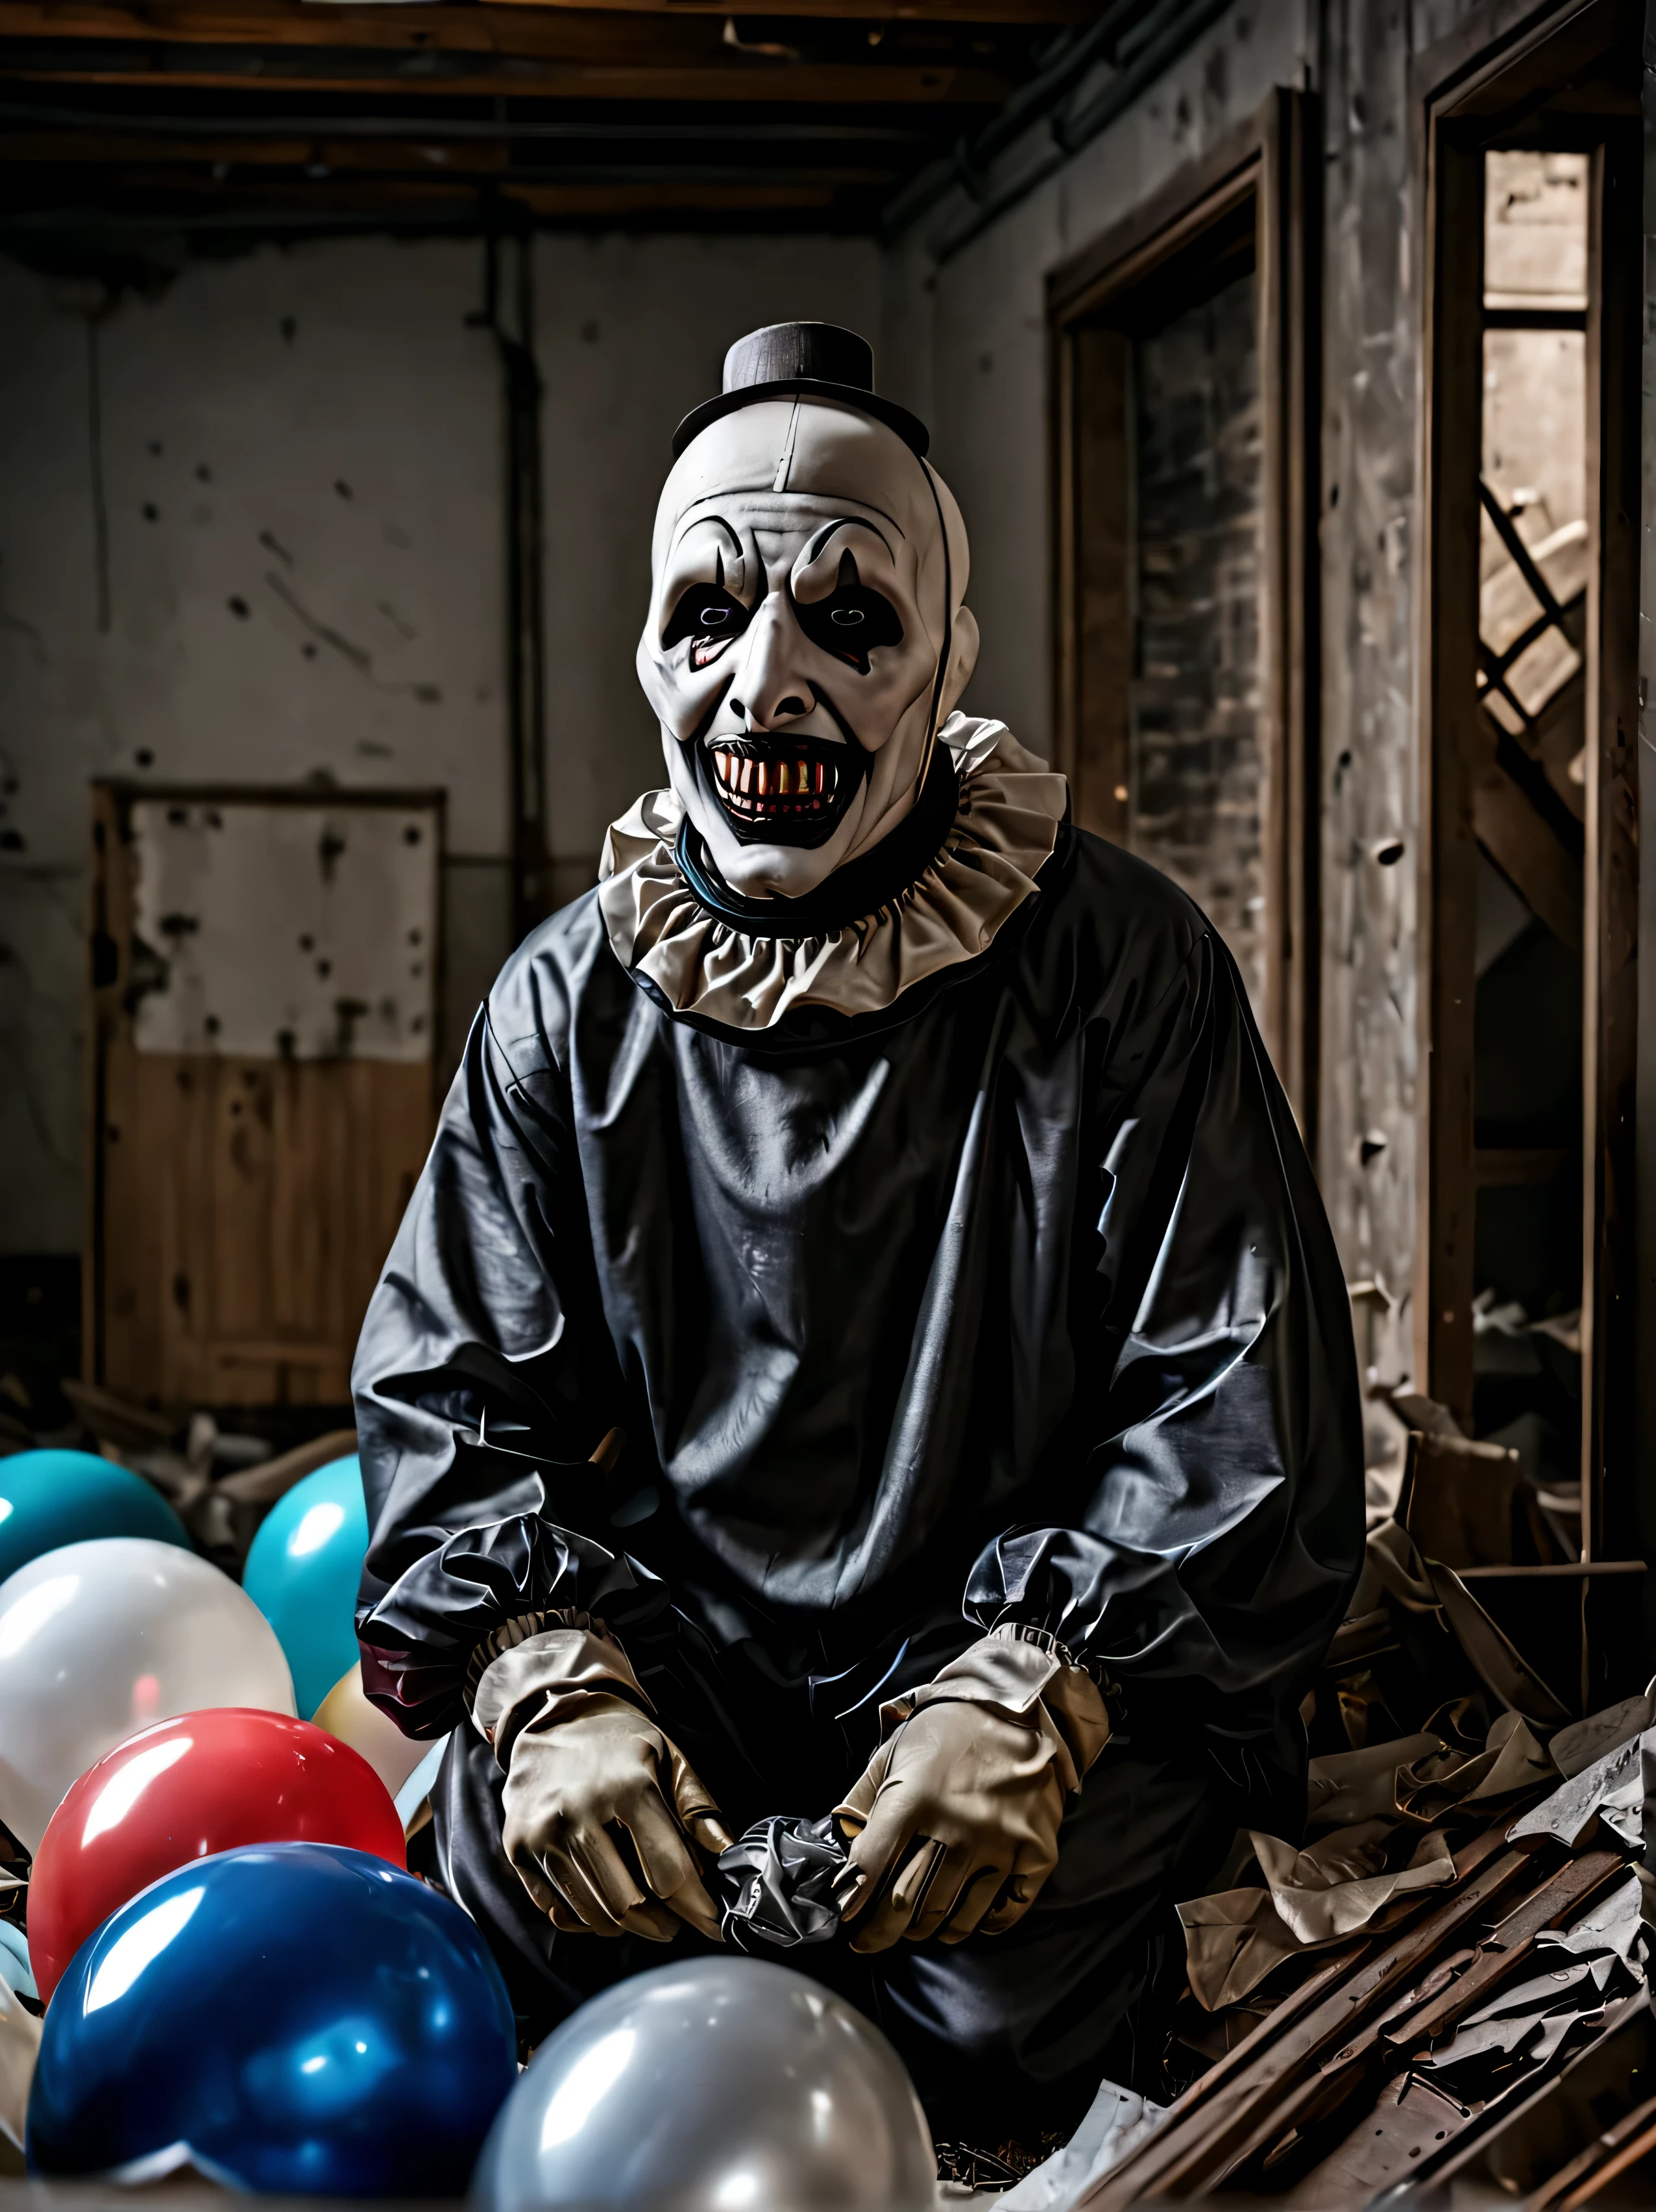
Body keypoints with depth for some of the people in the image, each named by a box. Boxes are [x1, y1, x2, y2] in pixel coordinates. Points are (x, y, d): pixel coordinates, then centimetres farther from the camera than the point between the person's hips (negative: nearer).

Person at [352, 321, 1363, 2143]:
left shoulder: (1123, 971, -5)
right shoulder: (570, 1002, 4)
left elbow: (1244, 1411, -8)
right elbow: (449, 1397, 3)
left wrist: (1029, 1695, -24)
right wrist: (548, 1678, -19)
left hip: (1050, 1653, -2)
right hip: (683, 1654, 2)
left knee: (990, 1990, -31)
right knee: (527, 1850, -28)